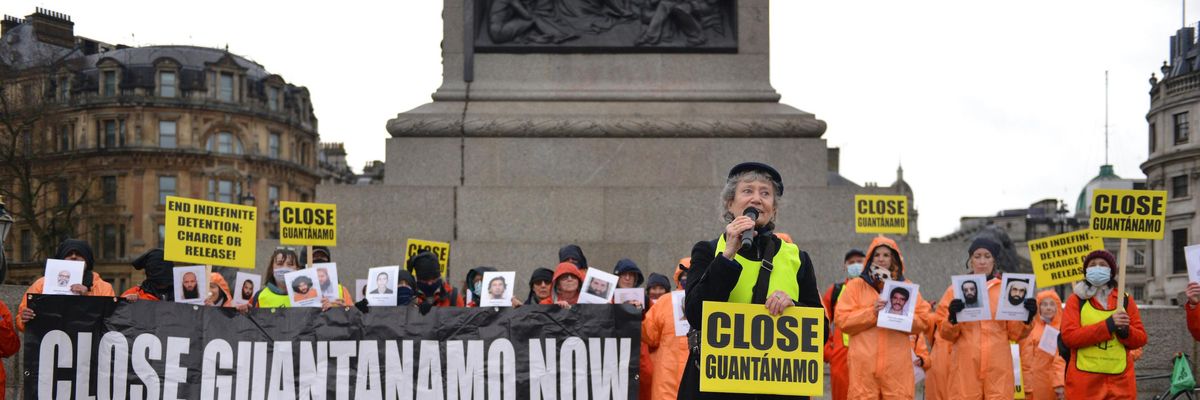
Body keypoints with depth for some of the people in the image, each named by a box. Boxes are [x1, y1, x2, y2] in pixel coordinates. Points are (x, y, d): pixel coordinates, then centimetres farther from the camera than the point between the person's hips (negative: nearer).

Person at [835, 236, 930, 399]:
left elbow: (922, 320, 8)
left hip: (897, 363, 1)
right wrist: (871, 313, -12)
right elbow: (842, 320, 0)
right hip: (864, 363, -1)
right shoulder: (855, 285, 10)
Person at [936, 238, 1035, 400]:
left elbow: (1015, 333, 9)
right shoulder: (956, 289, 9)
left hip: (998, 367, 1)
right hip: (965, 367, -1)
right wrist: (952, 318, -16)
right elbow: (945, 333, 4)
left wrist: (1027, 318, -9)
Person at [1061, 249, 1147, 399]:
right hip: (1084, 382, -2)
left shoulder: (1125, 300, 11)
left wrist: (1125, 330, -13)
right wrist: (1108, 325, -16)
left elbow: (1141, 339, 10)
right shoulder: (1076, 299, 3)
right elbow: (1068, 336, -10)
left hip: (1120, 381, 3)